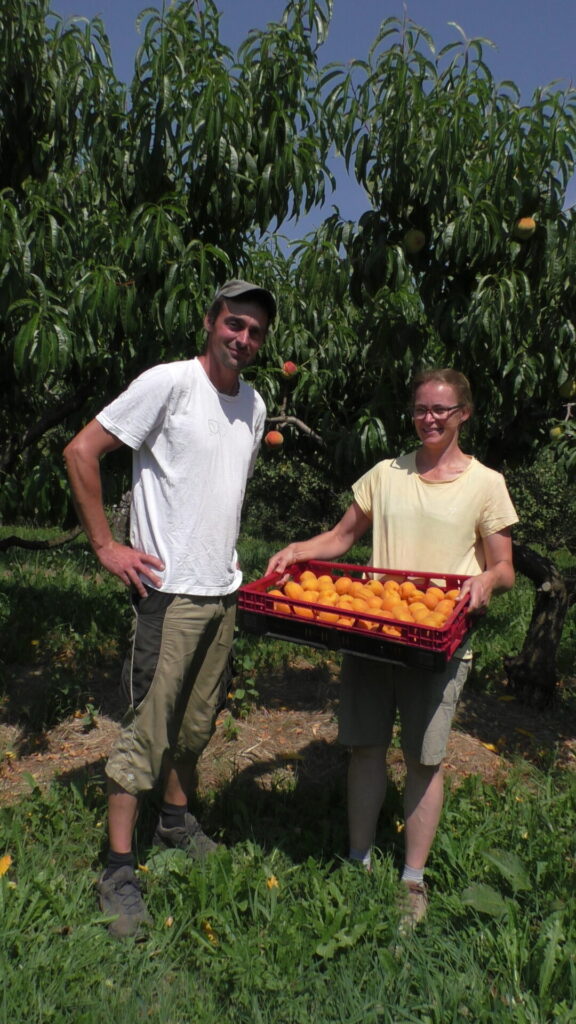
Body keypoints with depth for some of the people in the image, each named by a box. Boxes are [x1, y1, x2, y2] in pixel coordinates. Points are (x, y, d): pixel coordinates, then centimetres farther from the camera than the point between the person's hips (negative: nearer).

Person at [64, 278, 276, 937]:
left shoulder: (254, 405, 10)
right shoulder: (169, 383, -12)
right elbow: (80, 452, -12)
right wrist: (106, 546, -14)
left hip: (223, 590, 7)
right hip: (169, 589, -7)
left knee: (198, 721, 18)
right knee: (148, 727, -1)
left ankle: (176, 819, 39)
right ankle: (119, 870, 14)